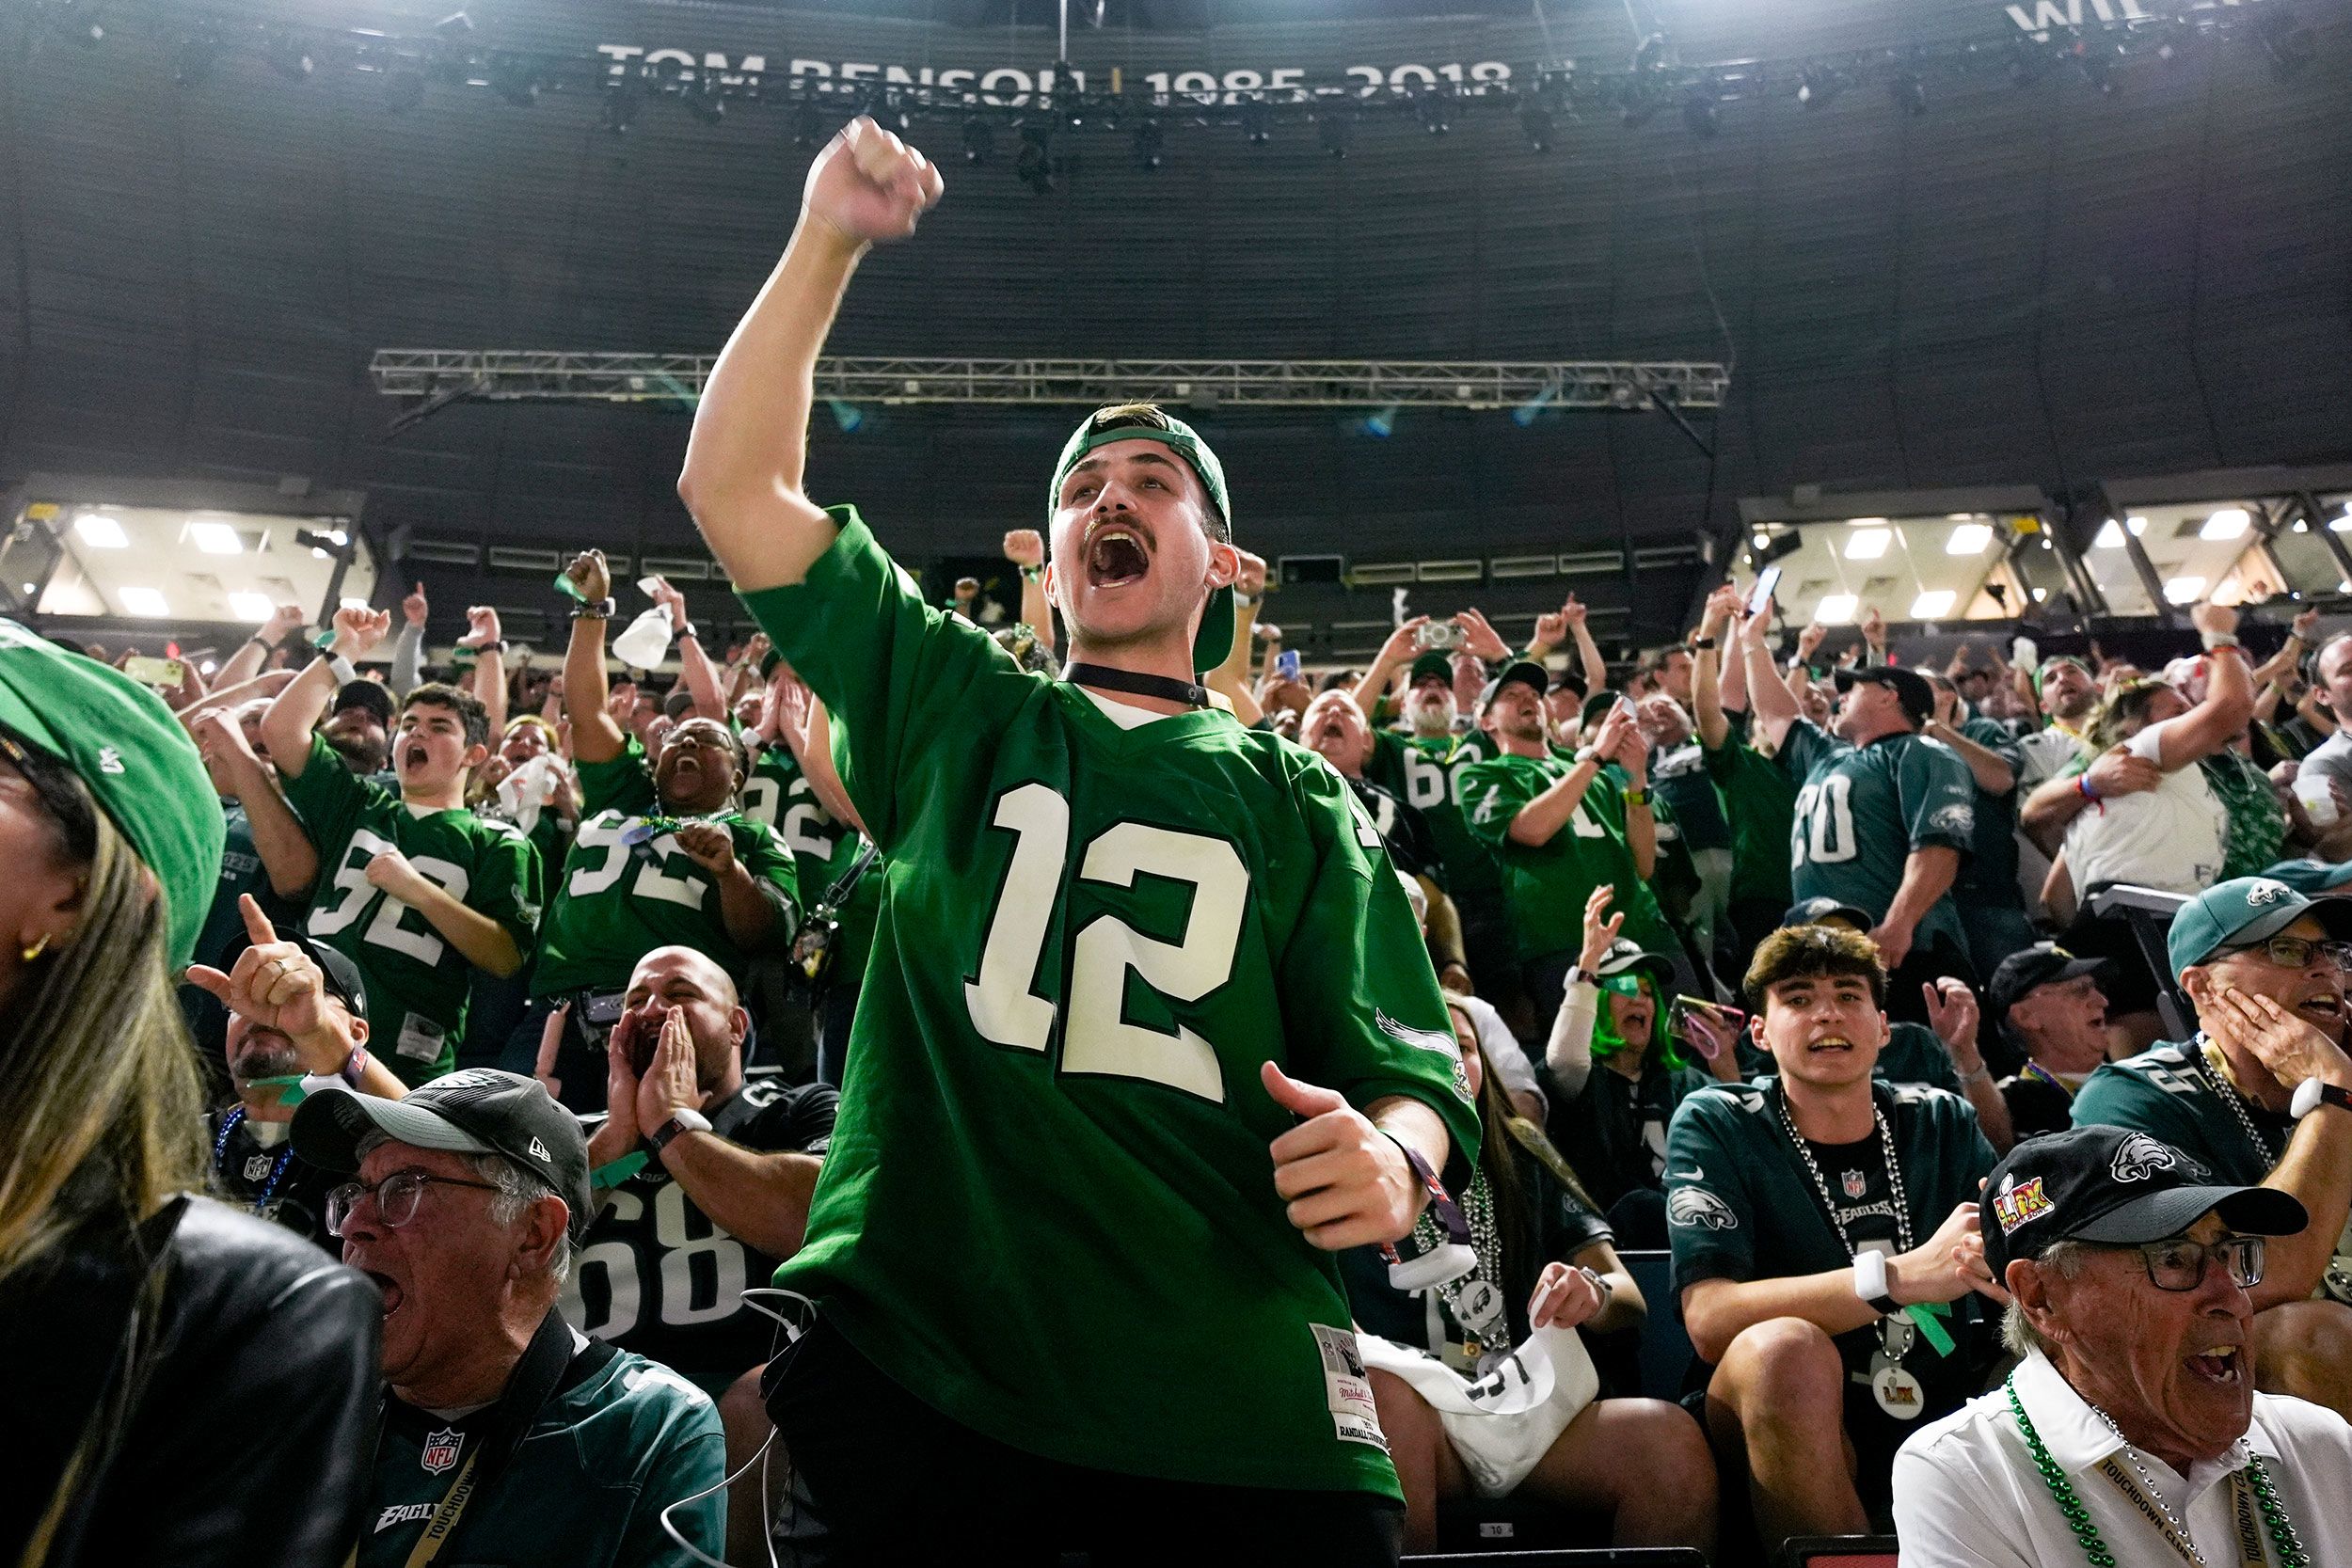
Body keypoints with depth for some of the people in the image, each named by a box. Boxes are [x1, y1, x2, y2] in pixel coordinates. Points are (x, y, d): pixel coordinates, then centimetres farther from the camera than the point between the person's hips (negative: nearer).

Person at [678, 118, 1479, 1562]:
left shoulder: (1298, 801, 10)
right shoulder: (957, 713, 11)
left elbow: (1414, 1066, 1)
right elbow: (734, 484, 7)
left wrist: (1394, 1158, -22)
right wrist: (828, 243, 1)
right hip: (905, 1365, 1)